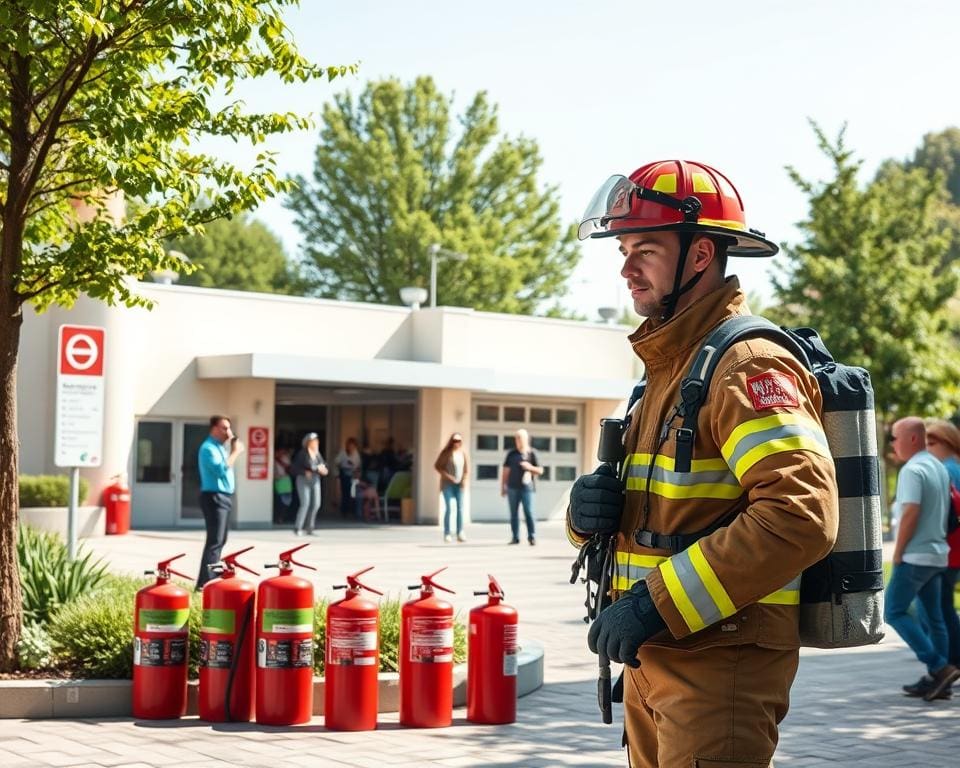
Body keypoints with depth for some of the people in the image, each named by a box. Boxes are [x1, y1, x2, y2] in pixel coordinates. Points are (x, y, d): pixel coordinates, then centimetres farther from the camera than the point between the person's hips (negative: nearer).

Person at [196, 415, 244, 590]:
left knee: (220, 540, 15)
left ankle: (211, 577, 22)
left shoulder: (220, 447, 17)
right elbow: (221, 469, -25)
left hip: (224, 497, 10)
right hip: (214, 497, -10)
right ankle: (205, 582, -15)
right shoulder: (209, 448, -13)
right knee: (215, 540, -14)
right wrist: (235, 452, -17)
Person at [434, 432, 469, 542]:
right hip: (447, 484, -3)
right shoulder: (446, 453, -4)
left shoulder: (463, 453, 7)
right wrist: (448, 476, -13)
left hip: (459, 484, 3)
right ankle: (447, 534, -3)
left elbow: (467, 468, 15)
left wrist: (464, 479, -1)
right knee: (448, 508, -7)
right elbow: (437, 466, -5)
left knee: (460, 508, -3)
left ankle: (460, 533, 0)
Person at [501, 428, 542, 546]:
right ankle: (515, 537, 9)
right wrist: (503, 487, 8)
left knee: (529, 513, -7)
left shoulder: (532, 453, 4)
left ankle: (532, 537, -4)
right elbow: (505, 471, 13)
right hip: (512, 488, 3)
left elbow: (540, 471, 5)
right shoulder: (511, 454, 11)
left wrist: (530, 467, -13)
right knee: (514, 514, 4)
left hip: (527, 488, -3)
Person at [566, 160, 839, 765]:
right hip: (654, 659, 9)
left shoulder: (748, 364, -14)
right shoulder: (669, 365, 16)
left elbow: (802, 513, -28)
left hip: (721, 664, -9)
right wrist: (587, 508, -4)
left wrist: (657, 603, -27)